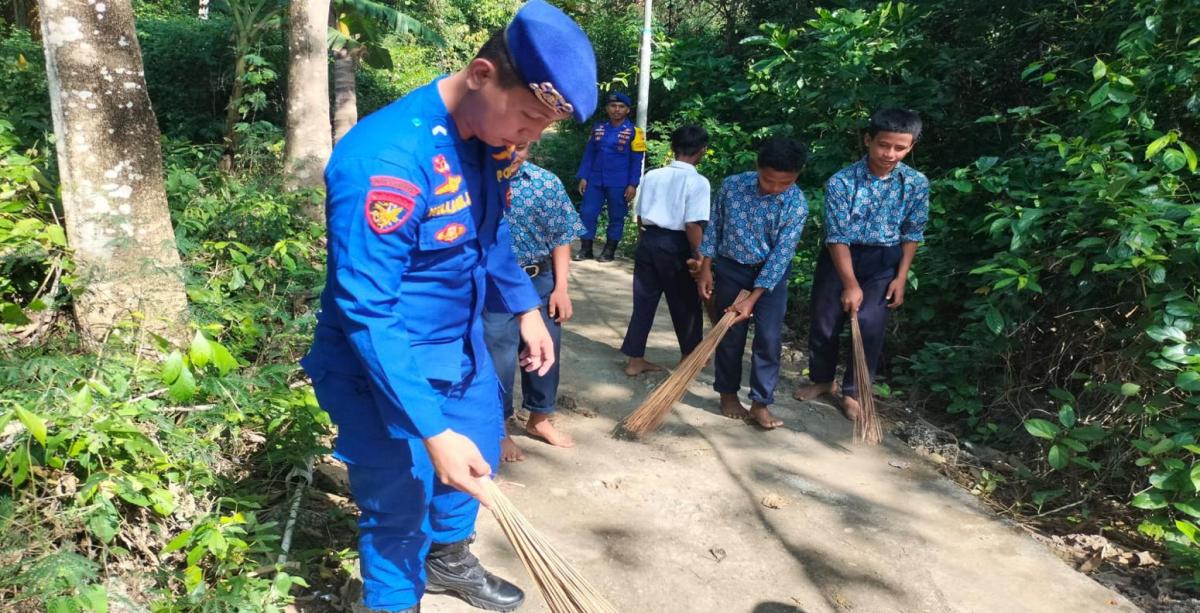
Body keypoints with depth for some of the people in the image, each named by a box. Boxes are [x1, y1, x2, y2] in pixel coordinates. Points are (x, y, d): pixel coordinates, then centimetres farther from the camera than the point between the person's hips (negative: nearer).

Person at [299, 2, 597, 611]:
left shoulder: (492, 132, -7)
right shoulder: (385, 159, -33)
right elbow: (366, 312, -33)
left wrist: (526, 306, 11)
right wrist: (432, 429, -35)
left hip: (461, 340, 8)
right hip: (385, 361, -8)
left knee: (475, 455, 25)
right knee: (400, 504, 6)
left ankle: (449, 561, 52)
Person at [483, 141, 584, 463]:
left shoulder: (547, 182, -1)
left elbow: (561, 236, 3)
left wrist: (560, 287, 0)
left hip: (542, 282, 4)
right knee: (498, 358, 5)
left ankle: (539, 419, 37)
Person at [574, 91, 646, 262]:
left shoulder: (633, 131, -2)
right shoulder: (598, 128, 8)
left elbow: (636, 161, -3)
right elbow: (589, 154, 12)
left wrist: (632, 184, -10)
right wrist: (583, 177, 5)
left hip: (619, 184, -3)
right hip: (595, 181, 3)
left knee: (616, 217, 4)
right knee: (587, 213, 1)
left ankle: (609, 251, 16)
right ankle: (586, 249, 11)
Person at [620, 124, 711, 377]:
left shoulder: (652, 175, 4)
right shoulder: (698, 182, -12)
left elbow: (640, 218, 9)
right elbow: (692, 225, -18)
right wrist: (699, 257, -9)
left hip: (648, 241, 5)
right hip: (676, 246, -5)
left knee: (644, 302, 12)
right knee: (685, 304, 13)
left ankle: (635, 360, 18)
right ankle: (691, 355, 31)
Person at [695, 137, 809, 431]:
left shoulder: (797, 205, -18)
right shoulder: (732, 185, -15)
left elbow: (780, 255, -19)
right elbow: (714, 227, -2)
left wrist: (752, 298, -23)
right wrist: (705, 269, -3)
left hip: (771, 273, 0)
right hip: (730, 267, 1)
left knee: (770, 337, -7)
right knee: (730, 334, 6)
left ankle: (761, 403, 3)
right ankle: (728, 394, 22)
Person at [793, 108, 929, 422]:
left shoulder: (916, 183, -10)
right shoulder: (841, 181, -18)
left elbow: (912, 234, 0)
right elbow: (837, 237, -17)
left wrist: (901, 277, -4)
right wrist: (850, 285, -20)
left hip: (883, 262, 1)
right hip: (840, 257, -1)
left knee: (870, 327, -5)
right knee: (824, 323, 8)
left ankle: (854, 391, 13)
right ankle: (822, 379, 31)